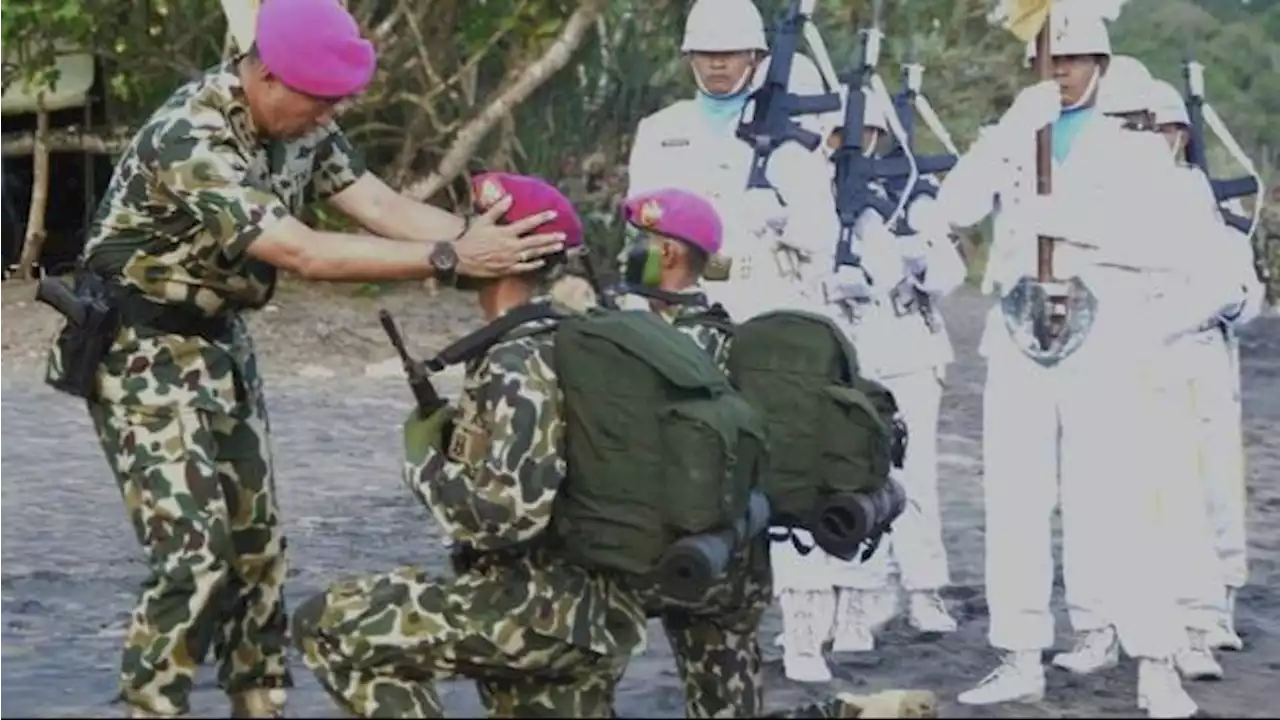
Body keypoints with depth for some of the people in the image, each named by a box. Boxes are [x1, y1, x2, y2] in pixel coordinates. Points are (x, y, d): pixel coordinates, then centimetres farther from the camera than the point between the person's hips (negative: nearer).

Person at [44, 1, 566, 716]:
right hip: (143, 351, -8)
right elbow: (303, 254, -35)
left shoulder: (300, 123, -3)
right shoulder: (191, 139, -30)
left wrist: (484, 238, -26)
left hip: (220, 340, 8)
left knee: (258, 546, 9)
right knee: (194, 555, -14)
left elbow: (383, 207, -9)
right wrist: (450, 259, -39)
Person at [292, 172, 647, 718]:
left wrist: (423, 458, -10)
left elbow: (506, 514, -27)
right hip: (595, 608, 9)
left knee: (327, 626, -3)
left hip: (547, 607, -9)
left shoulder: (520, 363, -18)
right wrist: (454, 434, 7)